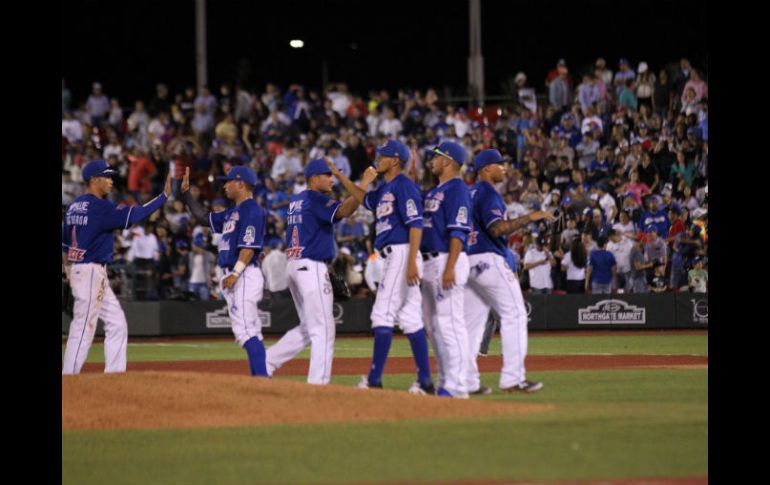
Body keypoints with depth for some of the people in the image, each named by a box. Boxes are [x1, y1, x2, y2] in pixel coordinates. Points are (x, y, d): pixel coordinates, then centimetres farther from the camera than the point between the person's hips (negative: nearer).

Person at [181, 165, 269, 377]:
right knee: (249, 332, 9)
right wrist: (186, 192, 24)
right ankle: (258, 378, 11)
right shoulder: (232, 213, 20)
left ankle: (262, 377, -22)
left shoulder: (252, 209, -10)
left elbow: (250, 246, -19)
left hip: (244, 276, -10)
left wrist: (235, 273, -25)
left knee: (246, 329, -17)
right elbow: (203, 217, 30)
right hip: (232, 276, 10)